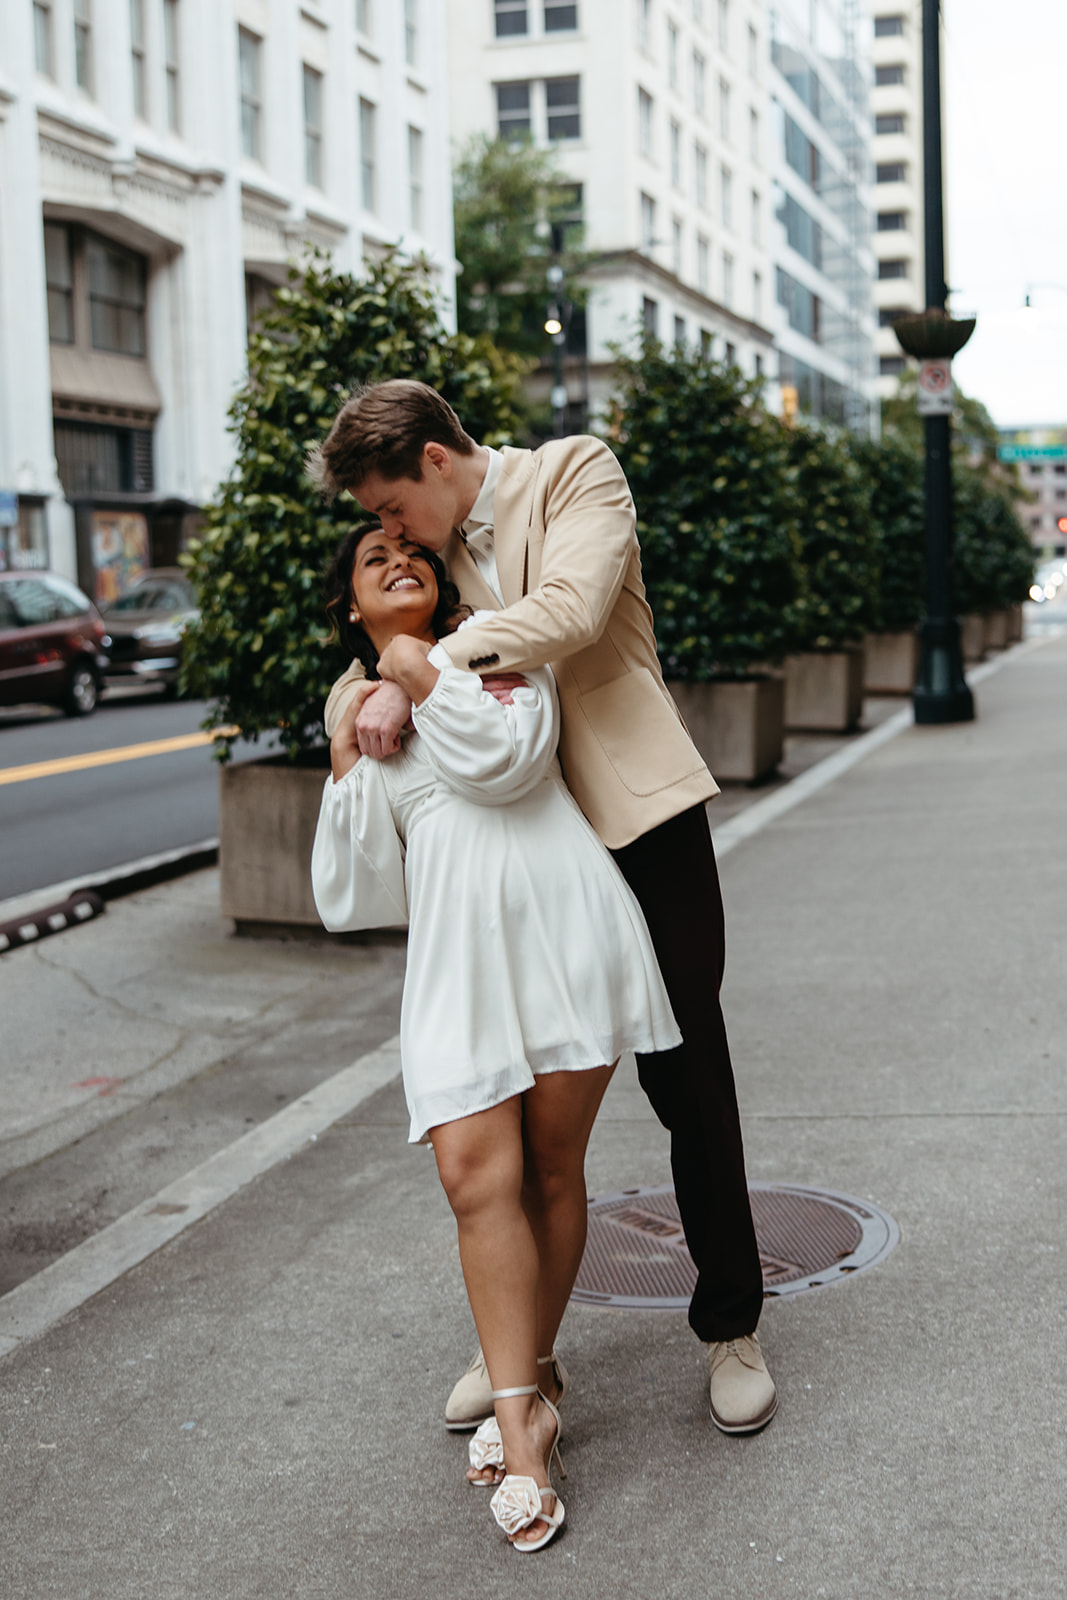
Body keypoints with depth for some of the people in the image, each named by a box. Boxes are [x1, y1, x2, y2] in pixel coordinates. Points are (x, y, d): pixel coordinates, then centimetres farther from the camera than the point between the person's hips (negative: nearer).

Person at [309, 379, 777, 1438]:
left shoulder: (577, 472, -4)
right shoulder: (436, 548, 13)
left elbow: (570, 611, -21)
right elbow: (381, 659, 17)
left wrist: (414, 679, -20)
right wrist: (361, 696, -9)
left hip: (637, 816, -5)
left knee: (687, 1076, 2)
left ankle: (731, 1326, 19)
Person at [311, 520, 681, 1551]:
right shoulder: (358, 712, 24)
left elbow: (510, 756, -8)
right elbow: (364, 894, 15)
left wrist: (422, 678, 0)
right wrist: (346, 770, 8)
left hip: (562, 924, -2)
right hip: (454, 952, 2)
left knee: (551, 1167, 2)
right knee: (476, 1173, -13)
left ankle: (533, 1375, 19)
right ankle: (521, 1409, -8)